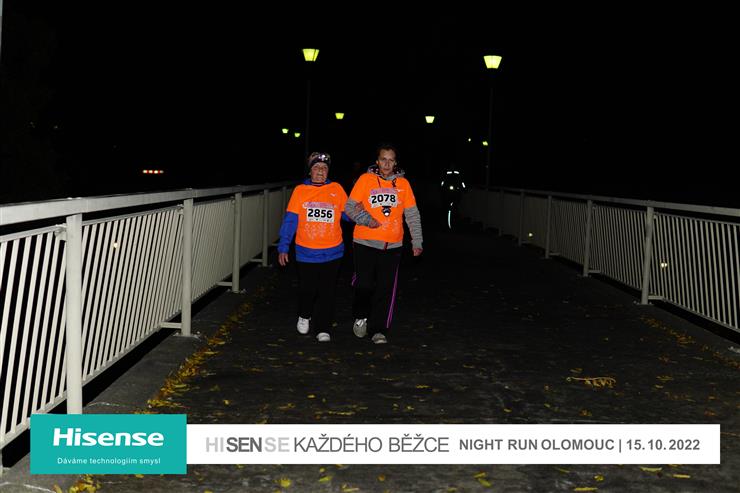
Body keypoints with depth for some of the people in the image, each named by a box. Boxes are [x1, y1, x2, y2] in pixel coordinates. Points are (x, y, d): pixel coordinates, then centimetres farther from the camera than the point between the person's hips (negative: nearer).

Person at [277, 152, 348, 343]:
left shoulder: (337, 189, 4)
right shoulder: (300, 190, 2)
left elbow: (348, 213, 6)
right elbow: (290, 220, 1)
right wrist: (283, 247, -3)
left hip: (332, 253, 0)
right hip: (306, 252, 0)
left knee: (326, 292, 2)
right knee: (307, 289, 9)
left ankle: (323, 329, 12)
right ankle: (304, 317, 37)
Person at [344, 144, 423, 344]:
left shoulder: (403, 183, 6)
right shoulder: (366, 179, 1)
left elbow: (412, 214, 7)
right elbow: (350, 207, 1)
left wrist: (417, 241, 0)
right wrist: (366, 219, -16)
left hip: (392, 245, 2)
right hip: (365, 242, -2)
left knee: (386, 289, 2)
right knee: (364, 284, -7)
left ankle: (379, 330, 11)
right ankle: (361, 316, 21)